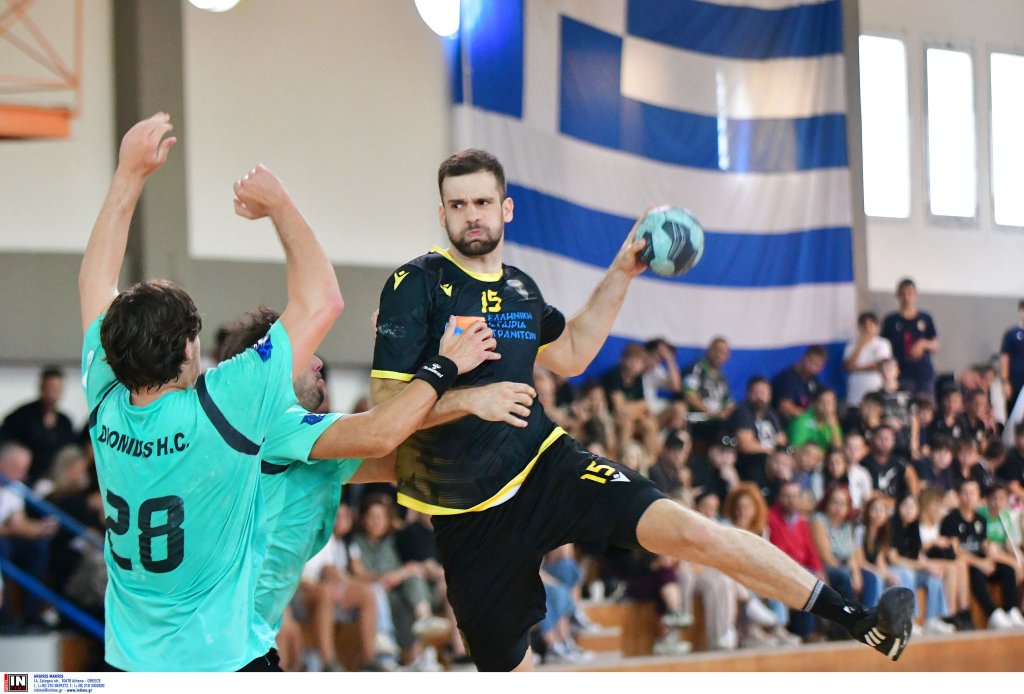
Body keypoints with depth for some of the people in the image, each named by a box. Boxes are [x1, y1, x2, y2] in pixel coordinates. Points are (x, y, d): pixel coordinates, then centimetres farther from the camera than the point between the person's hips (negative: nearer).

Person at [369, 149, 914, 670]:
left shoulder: (520, 288, 8)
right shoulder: (416, 285, -10)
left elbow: (570, 355, 26)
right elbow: (386, 403, -14)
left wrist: (620, 276, 18)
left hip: (546, 466, 3)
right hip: (467, 511, -3)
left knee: (687, 529, -17)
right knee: (506, 667, 6)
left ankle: (858, 621, -17)